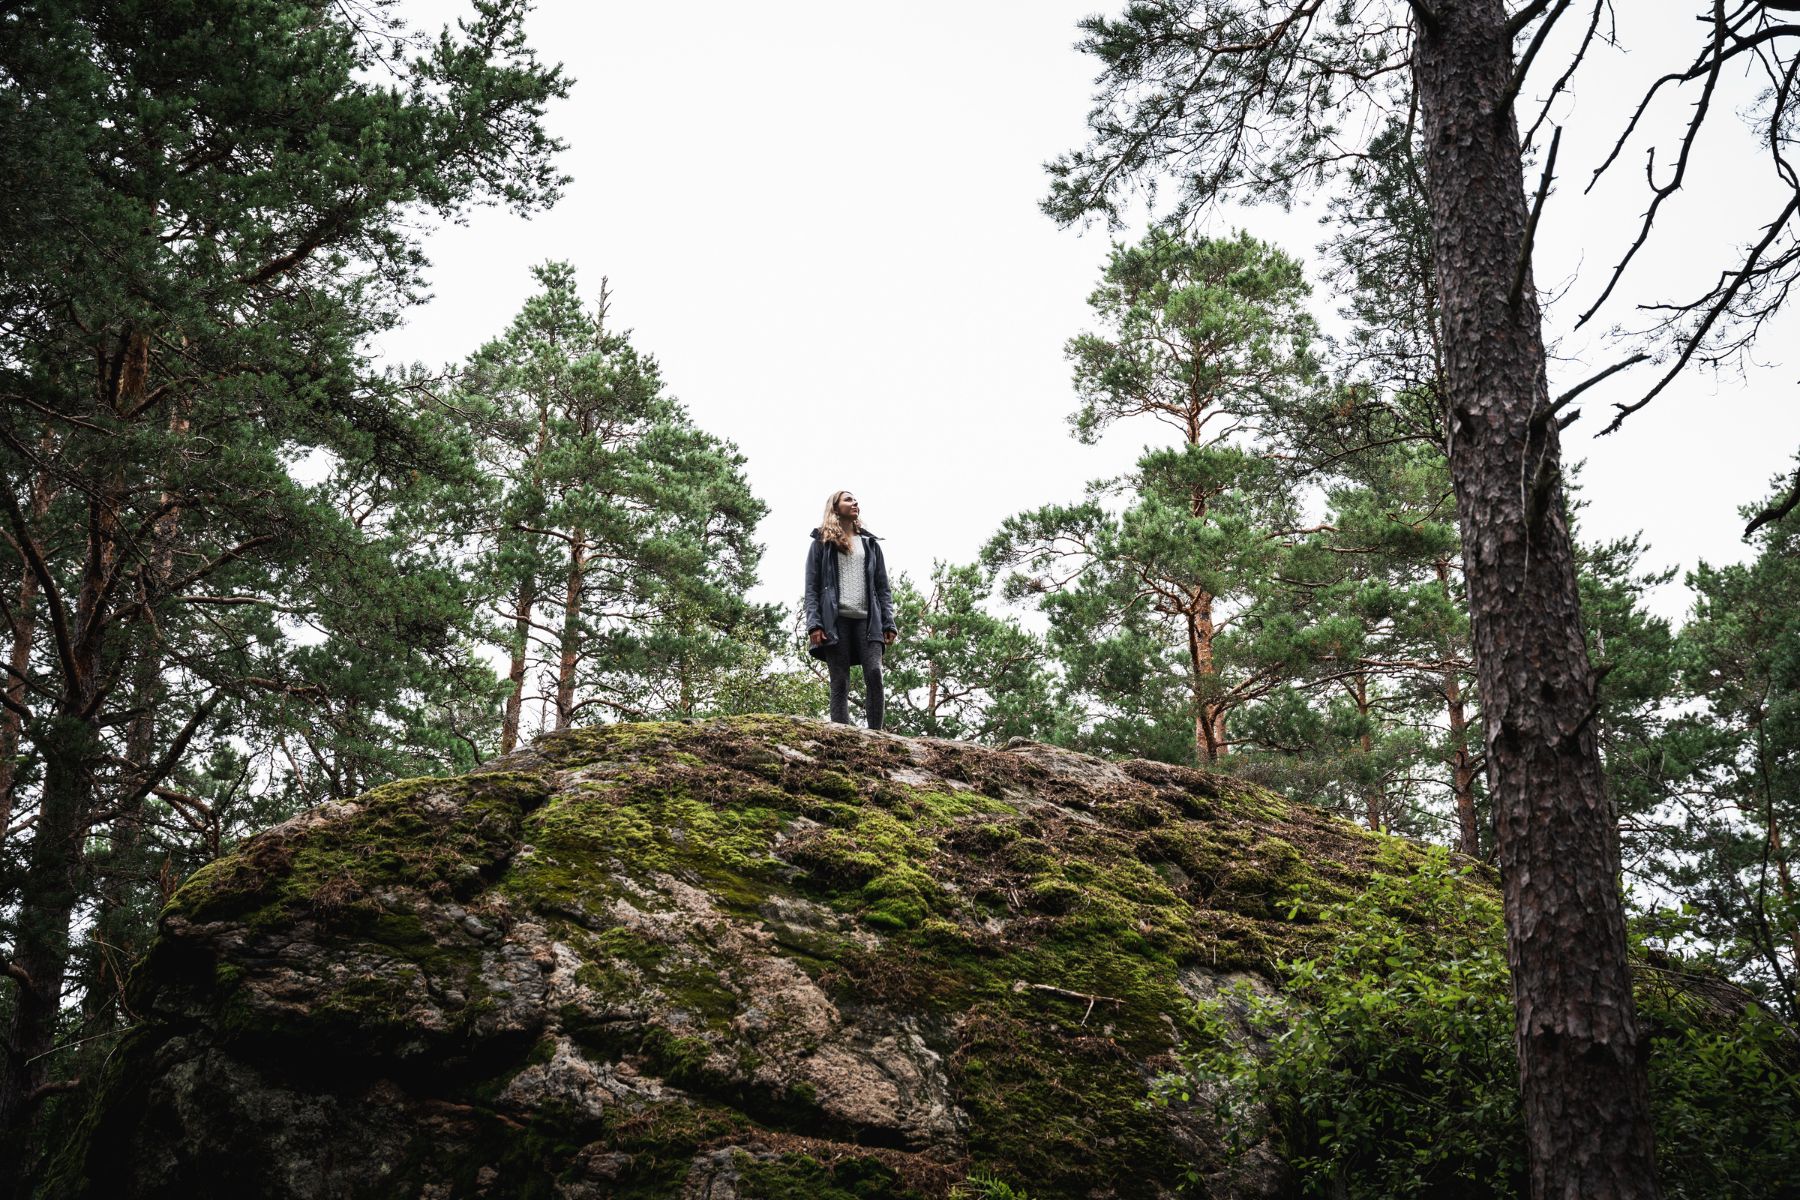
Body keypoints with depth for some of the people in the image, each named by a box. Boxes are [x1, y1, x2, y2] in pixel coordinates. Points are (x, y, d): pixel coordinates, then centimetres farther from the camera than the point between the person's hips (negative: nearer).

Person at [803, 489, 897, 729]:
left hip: (867, 620, 2)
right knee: (840, 683, -6)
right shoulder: (822, 543, 13)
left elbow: (882, 588, 17)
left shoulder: (870, 544, 21)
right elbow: (811, 587, 5)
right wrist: (814, 624, -8)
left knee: (874, 673, -17)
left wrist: (889, 623, 4)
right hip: (836, 621, -2)